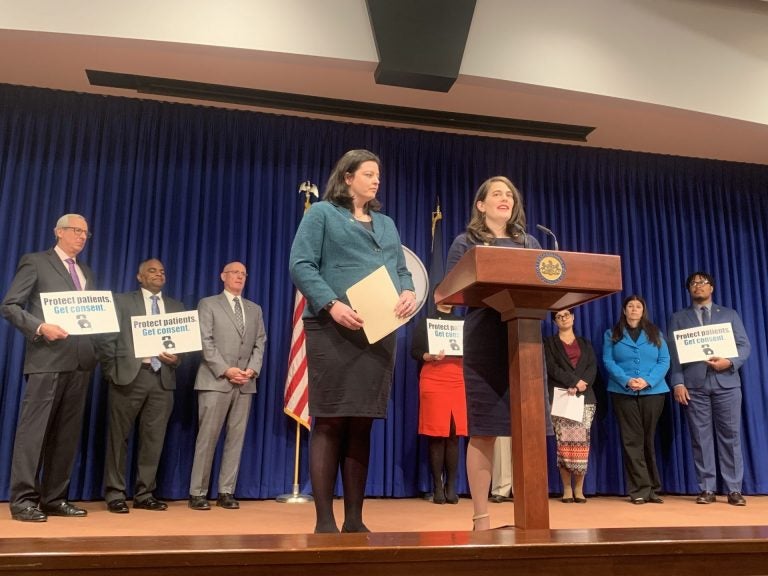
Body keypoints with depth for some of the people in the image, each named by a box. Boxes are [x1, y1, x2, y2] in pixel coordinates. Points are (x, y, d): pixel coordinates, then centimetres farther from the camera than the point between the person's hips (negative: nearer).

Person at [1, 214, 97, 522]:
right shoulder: (35, 262, 2)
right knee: (34, 429, -4)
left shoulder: (86, 271, 21)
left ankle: (54, 498, 16)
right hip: (47, 358, -6)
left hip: (80, 360, 6)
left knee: (67, 432, 8)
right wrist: (40, 327, -17)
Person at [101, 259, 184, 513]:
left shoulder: (176, 307, 16)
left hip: (162, 379, 3)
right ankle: (115, 494, 12)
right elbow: (109, 339, 1)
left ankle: (144, 494, 15)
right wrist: (112, 371, -6)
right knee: (119, 436, 2)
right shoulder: (122, 301, 7)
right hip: (129, 375, -3)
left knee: (154, 439, 5)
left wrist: (176, 359, -6)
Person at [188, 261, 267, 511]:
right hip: (216, 381, -4)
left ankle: (226, 492, 10)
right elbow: (205, 342, -5)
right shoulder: (208, 304, 6)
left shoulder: (255, 309, 18)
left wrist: (252, 369, -6)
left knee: (236, 438, 4)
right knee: (207, 438, -3)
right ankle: (197, 493, 5)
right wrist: (226, 370, -13)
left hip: (246, 384, 4)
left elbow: (260, 344, 11)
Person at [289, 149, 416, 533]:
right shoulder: (322, 213, 6)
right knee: (329, 422, -5)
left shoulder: (386, 224, 24)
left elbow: (401, 270, 19)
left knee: (362, 424, 6)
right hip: (333, 330, -5)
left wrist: (409, 292, -4)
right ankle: (324, 521, 3)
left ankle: (354, 520, 13)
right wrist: (332, 304, -18)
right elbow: (301, 265, -5)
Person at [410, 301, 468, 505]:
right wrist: (431, 356, -17)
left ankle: (451, 487, 5)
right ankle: (437, 488, 1)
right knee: (436, 436, -4)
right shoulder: (425, 322, 8)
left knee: (454, 435, 0)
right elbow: (414, 351, 1)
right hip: (433, 382, -3)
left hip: (458, 382, 3)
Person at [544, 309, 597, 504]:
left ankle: (579, 489, 0)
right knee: (563, 442, -7)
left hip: (584, 398, 2)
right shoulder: (550, 343, 12)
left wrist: (581, 384, -12)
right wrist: (574, 381, -13)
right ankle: (567, 489, -1)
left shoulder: (585, 344, 20)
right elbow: (551, 368, -3)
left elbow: (593, 367, 6)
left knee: (582, 441, -7)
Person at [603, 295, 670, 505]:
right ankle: (640, 490, 0)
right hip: (623, 393, -1)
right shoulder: (612, 334, 10)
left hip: (653, 392, 1)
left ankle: (652, 489, 11)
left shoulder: (655, 333, 13)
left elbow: (664, 361, 3)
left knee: (649, 440, 5)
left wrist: (648, 381, -12)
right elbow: (608, 362, 0)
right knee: (632, 440, -3)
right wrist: (626, 381, -16)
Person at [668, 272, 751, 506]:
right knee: (701, 438, 1)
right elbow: (673, 353, 4)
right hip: (694, 385, 0)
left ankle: (734, 489, 7)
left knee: (730, 436, 1)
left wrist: (730, 362, -14)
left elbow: (744, 345, 7)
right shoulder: (679, 318, 12)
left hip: (726, 383, 1)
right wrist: (678, 382, -7)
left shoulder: (730, 315, 15)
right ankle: (707, 489, 7)